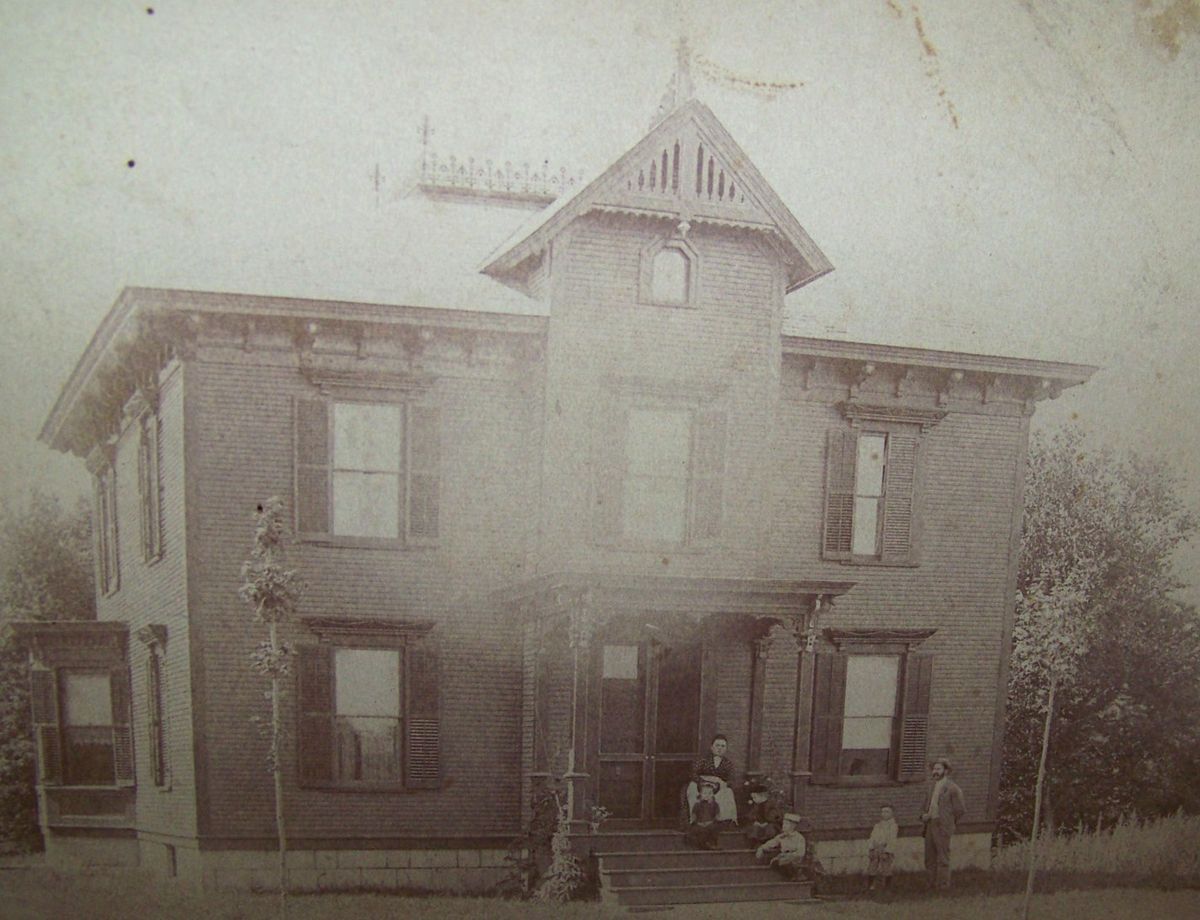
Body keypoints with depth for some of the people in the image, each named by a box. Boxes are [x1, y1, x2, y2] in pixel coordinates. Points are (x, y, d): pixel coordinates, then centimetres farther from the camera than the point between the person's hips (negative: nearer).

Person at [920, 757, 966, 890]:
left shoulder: (952, 788, -7)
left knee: (942, 858, -3)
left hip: (942, 828, -7)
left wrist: (948, 823, 0)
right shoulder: (931, 787, 15)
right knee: (930, 859, 10)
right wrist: (923, 815, 4)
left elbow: (960, 810, -4)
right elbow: (925, 806, 25)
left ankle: (943, 885, 3)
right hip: (930, 826, 7)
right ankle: (932, 885, 18)